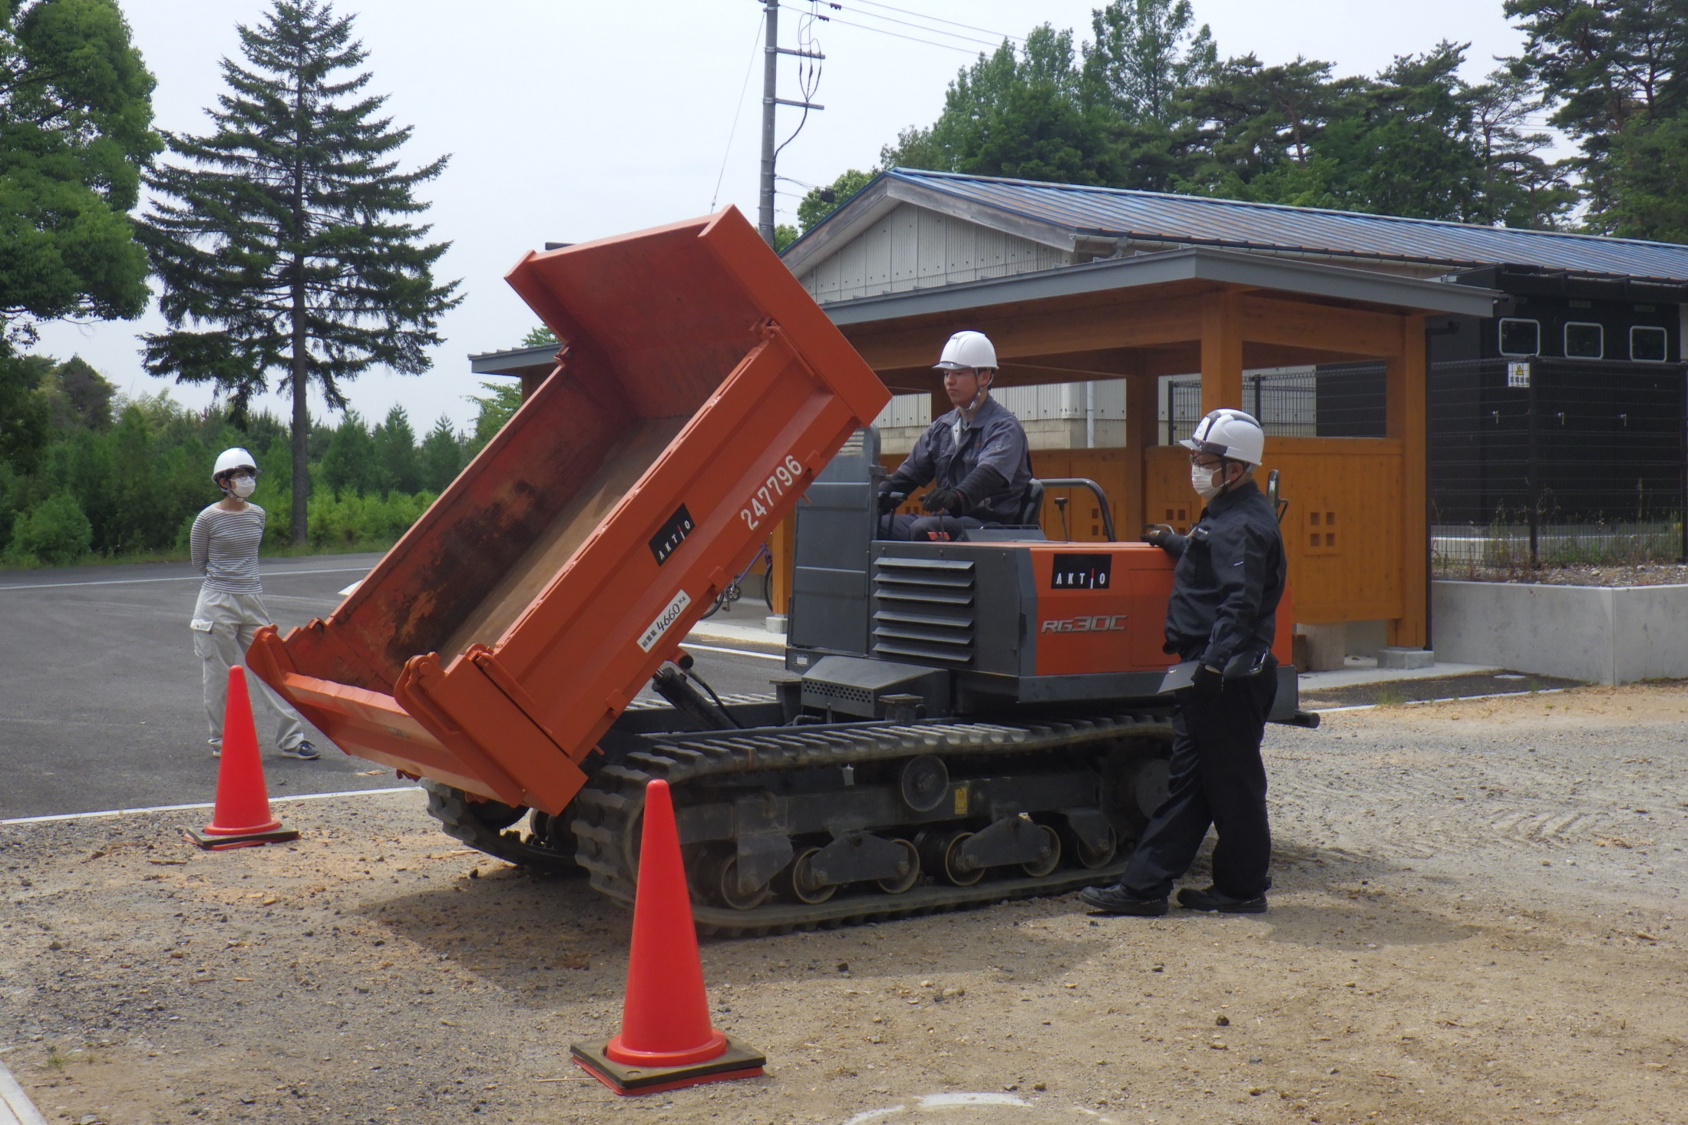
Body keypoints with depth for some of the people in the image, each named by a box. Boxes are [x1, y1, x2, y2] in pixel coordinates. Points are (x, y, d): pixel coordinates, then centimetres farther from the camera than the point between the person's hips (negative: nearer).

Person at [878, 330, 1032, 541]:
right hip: (949, 520, 7)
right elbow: (909, 472, 15)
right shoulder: (942, 427, 19)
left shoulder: (1004, 426, -6)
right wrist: (878, 498, -5)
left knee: (923, 529, -33)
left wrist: (957, 497, -46)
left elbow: (990, 473, -25)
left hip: (990, 524, -7)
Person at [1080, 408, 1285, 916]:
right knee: (1185, 779, 9)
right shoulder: (1225, 515, 16)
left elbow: (1240, 603, -27)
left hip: (1230, 677, -11)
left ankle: (1243, 888, 12)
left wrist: (1214, 663, -34)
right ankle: (1144, 885, 12)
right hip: (1210, 671, 11)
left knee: (1231, 783, 0)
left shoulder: (1242, 525, -16)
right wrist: (1173, 542, 44)